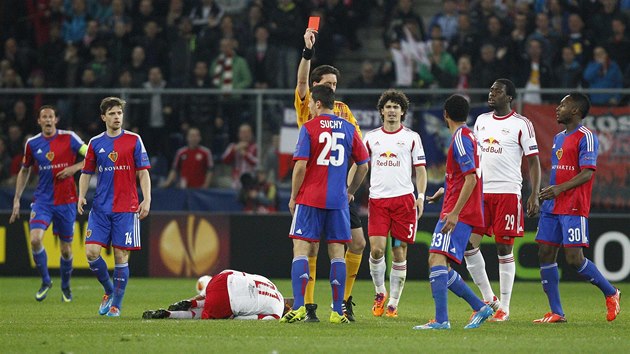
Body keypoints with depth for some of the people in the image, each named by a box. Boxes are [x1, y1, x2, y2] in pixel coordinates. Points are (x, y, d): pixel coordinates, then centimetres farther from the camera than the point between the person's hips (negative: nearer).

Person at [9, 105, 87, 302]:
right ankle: (45, 281, 2)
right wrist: (17, 199, 13)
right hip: (42, 200, 1)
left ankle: (65, 286, 30)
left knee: (66, 249, 6)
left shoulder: (69, 138, -3)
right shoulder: (32, 144, 4)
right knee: (35, 239, -20)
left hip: (66, 201, -1)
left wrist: (75, 167, -19)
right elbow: (24, 171, 17)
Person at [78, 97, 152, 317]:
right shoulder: (95, 143, 8)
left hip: (126, 208, -2)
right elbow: (86, 173, 13)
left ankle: (116, 305, 7)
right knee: (91, 252, -8)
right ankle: (109, 291, 15)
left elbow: (143, 173, 2)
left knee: (121, 256, -3)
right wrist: (81, 196, -3)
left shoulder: (134, 140, 2)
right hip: (100, 208, 2)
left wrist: (147, 200, -9)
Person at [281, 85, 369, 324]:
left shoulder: (309, 128, -5)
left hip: (310, 198, -3)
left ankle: (298, 307, -12)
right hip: (338, 201, 3)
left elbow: (301, 166, -10)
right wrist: (351, 191, 23)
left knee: (301, 250, -1)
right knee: (337, 253, 6)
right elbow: (363, 165, 11)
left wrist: (293, 197, 0)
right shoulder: (348, 129, 7)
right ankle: (337, 311, 4)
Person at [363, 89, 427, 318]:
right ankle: (380, 292, 11)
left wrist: (420, 196, -3)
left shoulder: (411, 137, 8)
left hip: (404, 198, -1)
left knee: (399, 253, 0)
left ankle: (393, 303, 8)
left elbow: (420, 170, 8)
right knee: (376, 249, -12)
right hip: (377, 199, 1)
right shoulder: (371, 138, 12)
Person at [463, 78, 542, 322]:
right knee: (468, 244, -2)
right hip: (481, 192, 5)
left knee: (504, 249, -3)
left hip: (508, 193, -5)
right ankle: (489, 299, 10)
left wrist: (534, 195, -12)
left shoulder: (521, 124, -3)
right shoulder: (481, 120, 14)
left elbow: (533, 161, -3)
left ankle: (504, 308, 4)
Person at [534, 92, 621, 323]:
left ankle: (611, 293, 11)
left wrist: (560, 188, -27)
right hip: (552, 207, 8)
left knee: (574, 258, -11)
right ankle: (556, 313, 4)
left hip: (574, 209, -8)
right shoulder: (559, 138, 19)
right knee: (545, 254, 0)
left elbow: (587, 173, -17)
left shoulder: (586, 137, -8)